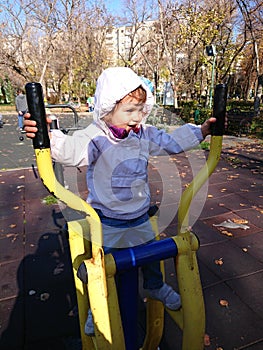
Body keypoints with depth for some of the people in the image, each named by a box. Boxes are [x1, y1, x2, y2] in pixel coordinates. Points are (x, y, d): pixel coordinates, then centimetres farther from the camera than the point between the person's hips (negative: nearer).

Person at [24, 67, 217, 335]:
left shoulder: (144, 134, -3)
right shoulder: (96, 137, -22)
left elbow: (171, 142, 10)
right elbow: (72, 149, -39)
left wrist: (201, 131, 8)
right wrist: (48, 137, -59)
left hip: (140, 219, 5)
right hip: (107, 222, -4)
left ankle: (155, 287, 56)